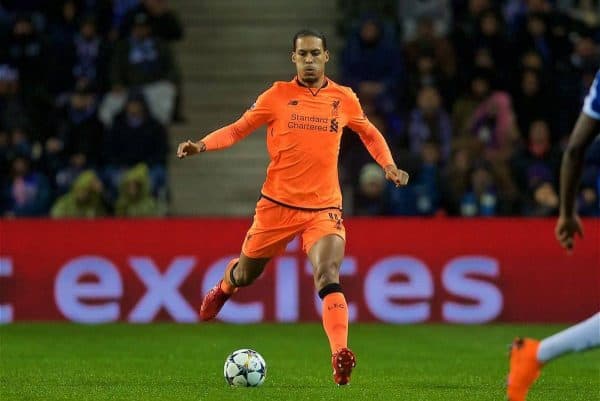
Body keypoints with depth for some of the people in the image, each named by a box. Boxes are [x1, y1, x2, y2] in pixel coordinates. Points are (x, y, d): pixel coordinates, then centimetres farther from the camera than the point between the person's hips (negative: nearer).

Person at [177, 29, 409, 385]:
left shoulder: (344, 99, 3)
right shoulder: (278, 96, -3)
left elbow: (370, 134, 22)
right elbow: (238, 130, 1)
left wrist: (389, 166, 8)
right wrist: (202, 145, -15)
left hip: (324, 208, 0)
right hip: (277, 205, 0)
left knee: (329, 276, -23)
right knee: (246, 275, 15)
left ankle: (340, 356, -33)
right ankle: (225, 286, 54)